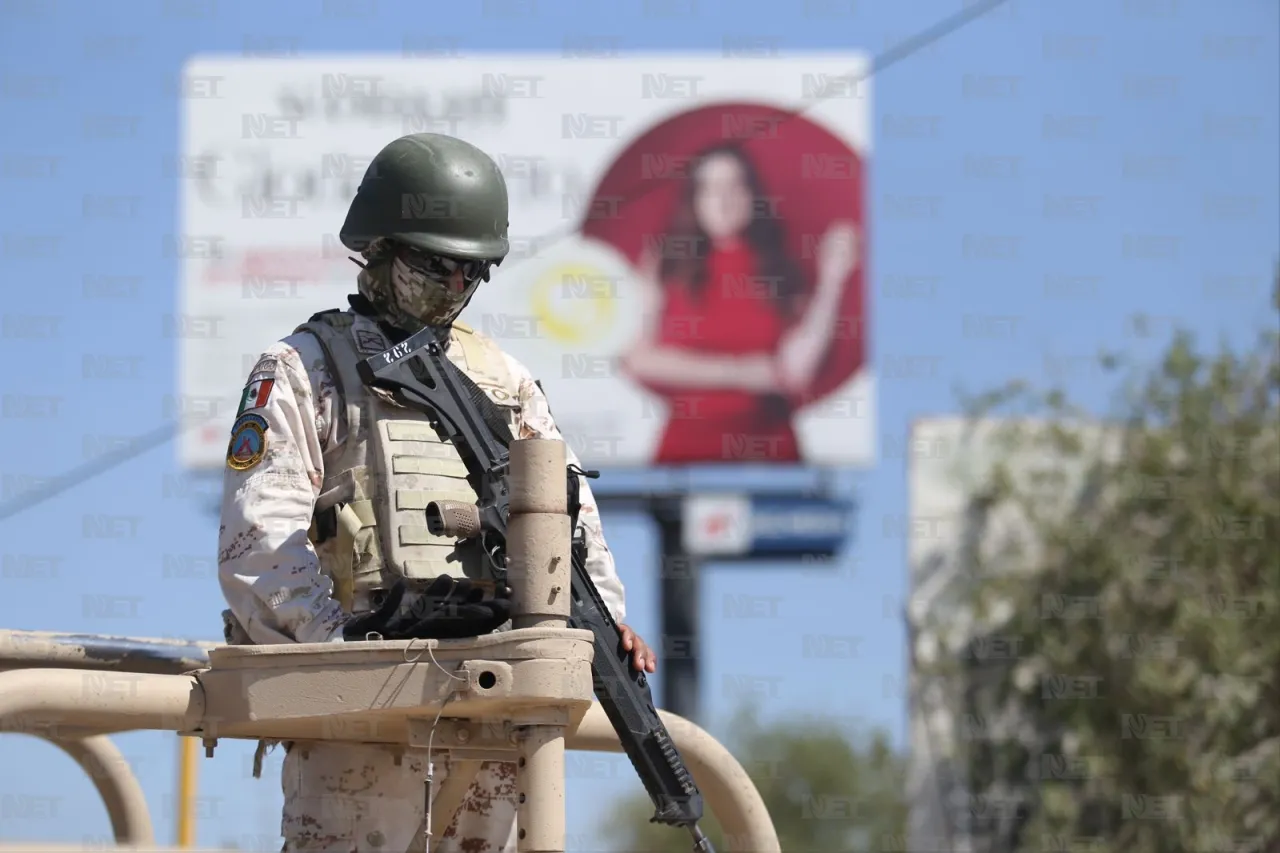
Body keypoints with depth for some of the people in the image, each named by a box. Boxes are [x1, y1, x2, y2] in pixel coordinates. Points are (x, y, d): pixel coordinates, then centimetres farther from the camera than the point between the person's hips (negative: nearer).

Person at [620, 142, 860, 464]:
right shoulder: (664, 266, 3)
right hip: (687, 445, -1)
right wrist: (737, 372, -6)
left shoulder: (780, 271, 8)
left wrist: (830, 282, -5)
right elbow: (639, 358, -5)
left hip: (766, 444, 1)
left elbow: (795, 368, -4)